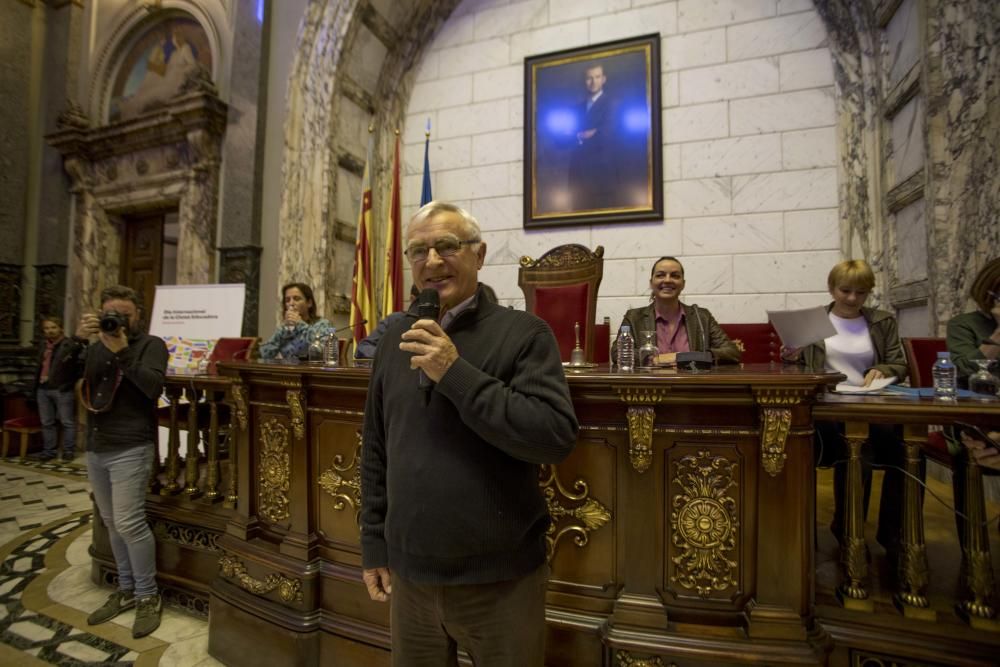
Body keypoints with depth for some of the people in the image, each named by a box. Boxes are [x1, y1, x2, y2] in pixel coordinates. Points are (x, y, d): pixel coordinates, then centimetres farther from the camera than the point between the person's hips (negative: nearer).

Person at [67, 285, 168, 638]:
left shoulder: (151, 344, -3)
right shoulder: (95, 346, 13)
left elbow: (154, 387, -18)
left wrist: (122, 352, -21)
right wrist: (77, 339, -11)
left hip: (130, 449, -6)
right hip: (95, 449, 6)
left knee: (129, 523, -6)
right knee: (112, 523, 14)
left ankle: (148, 597, 8)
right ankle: (126, 589, 28)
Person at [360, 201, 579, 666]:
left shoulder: (523, 333, -11)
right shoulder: (395, 340, 4)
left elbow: (557, 436, -22)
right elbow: (376, 452, 9)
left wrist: (457, 374, -24)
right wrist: (374, 545, 9)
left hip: (501, 579, -4)